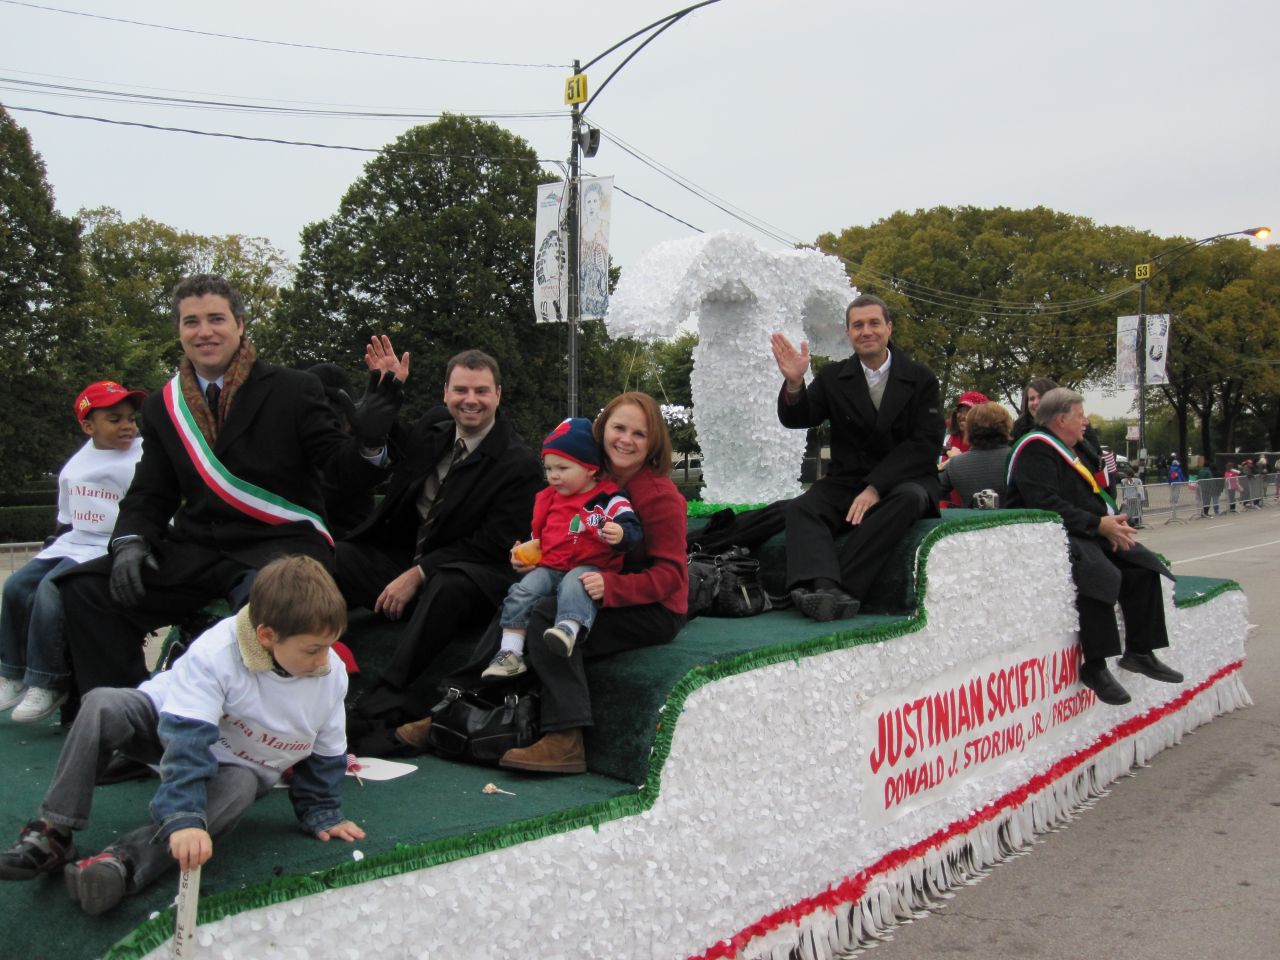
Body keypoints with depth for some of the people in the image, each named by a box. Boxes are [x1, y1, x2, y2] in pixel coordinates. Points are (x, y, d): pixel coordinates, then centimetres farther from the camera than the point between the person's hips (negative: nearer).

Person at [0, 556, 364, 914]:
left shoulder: (332, 675, -19)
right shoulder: (214, 653, -32)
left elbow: (326, 754, -2)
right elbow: (187, 739, -39)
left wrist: (322, 814, 0)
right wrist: (184, 819, -48)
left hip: (240, 767, 2)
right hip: (172, 724, -2)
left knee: (239, 787, -36)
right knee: (103, 705, -29)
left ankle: (125, 858, -43)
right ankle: (53, 832, -23)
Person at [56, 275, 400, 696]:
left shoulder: (294, 390, -1)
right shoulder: (162, 407, 12)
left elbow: (347, 474, -5)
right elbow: (150, 495, 15)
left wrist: (369, 441, -28)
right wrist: (130, 541, -7)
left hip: (283, 545, -4)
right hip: (197, 550, 5)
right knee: (84, 588, -13)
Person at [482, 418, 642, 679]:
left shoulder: (610, 498, -1)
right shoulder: (548, 499, 18)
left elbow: (631, 528, -13)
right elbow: (537, 535, 30)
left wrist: (620, 534, -37)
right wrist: (523, 554, 11)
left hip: (588, 568, -5)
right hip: (548, 566, 5)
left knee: (574, 584, -38)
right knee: (522, 592, -18)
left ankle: (568, 629, -60)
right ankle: (510, 653, -19)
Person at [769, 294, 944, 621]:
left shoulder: (921, 379, 5)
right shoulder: (833, 377, 11)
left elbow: (926, 444, -6)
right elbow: (795, 419, 0)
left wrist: (876, 487, -19)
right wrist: (794, 382, -23)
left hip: (904, 481, -2)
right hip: (846, 483, 2)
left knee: (909, 498, -36)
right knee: (800, 508, -27)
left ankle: (825, 587, -43)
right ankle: (826, 587, -54)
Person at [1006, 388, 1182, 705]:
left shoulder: (1063, 450, 20)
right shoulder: (1036, 450, -12)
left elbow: (1088, 499, 21)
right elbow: (1046, 505, -23)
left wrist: (1111, 522, 0)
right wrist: (1099, 524, -21)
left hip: (1084, 534, 10)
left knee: (1141, 566, 0)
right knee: (1098, 571, -33)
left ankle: (1140, 652, 6)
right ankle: (1095, 666, -27)